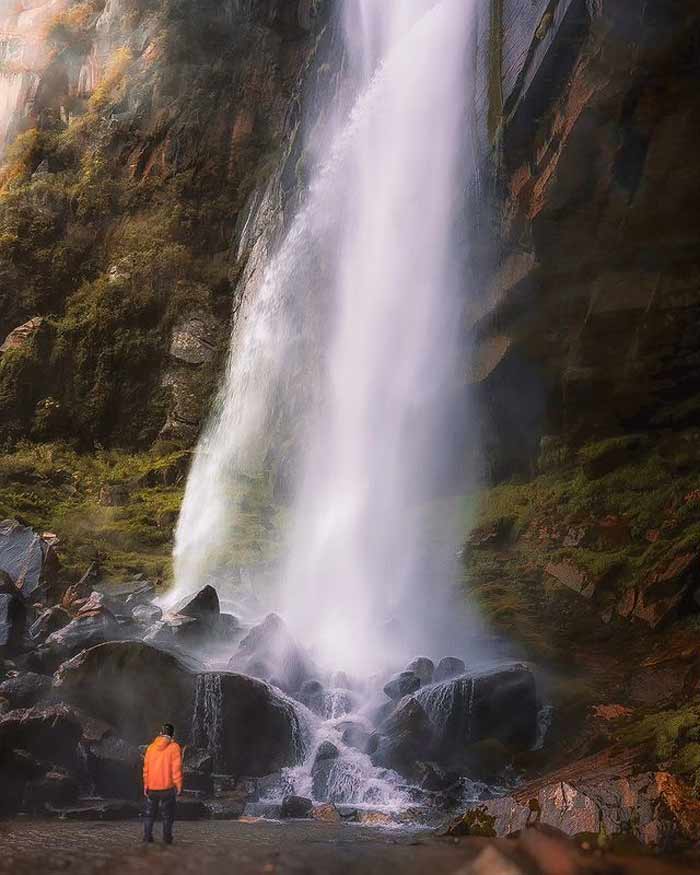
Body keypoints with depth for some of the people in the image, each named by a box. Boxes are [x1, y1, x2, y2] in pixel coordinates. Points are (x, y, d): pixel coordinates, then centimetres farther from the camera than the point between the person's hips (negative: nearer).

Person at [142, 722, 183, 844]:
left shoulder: (151, 747, 3)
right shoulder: (174, 747, -9)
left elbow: (146, 767, 4)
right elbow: (176, 768, -13)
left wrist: (145, 785, 9)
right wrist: (179, 785, -6)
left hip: (151, 787, 3)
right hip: (167, 787, -3)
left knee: (150, 812, 17)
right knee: (167, 813, 8)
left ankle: (147, 835, 15)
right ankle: (167, 837, 9)